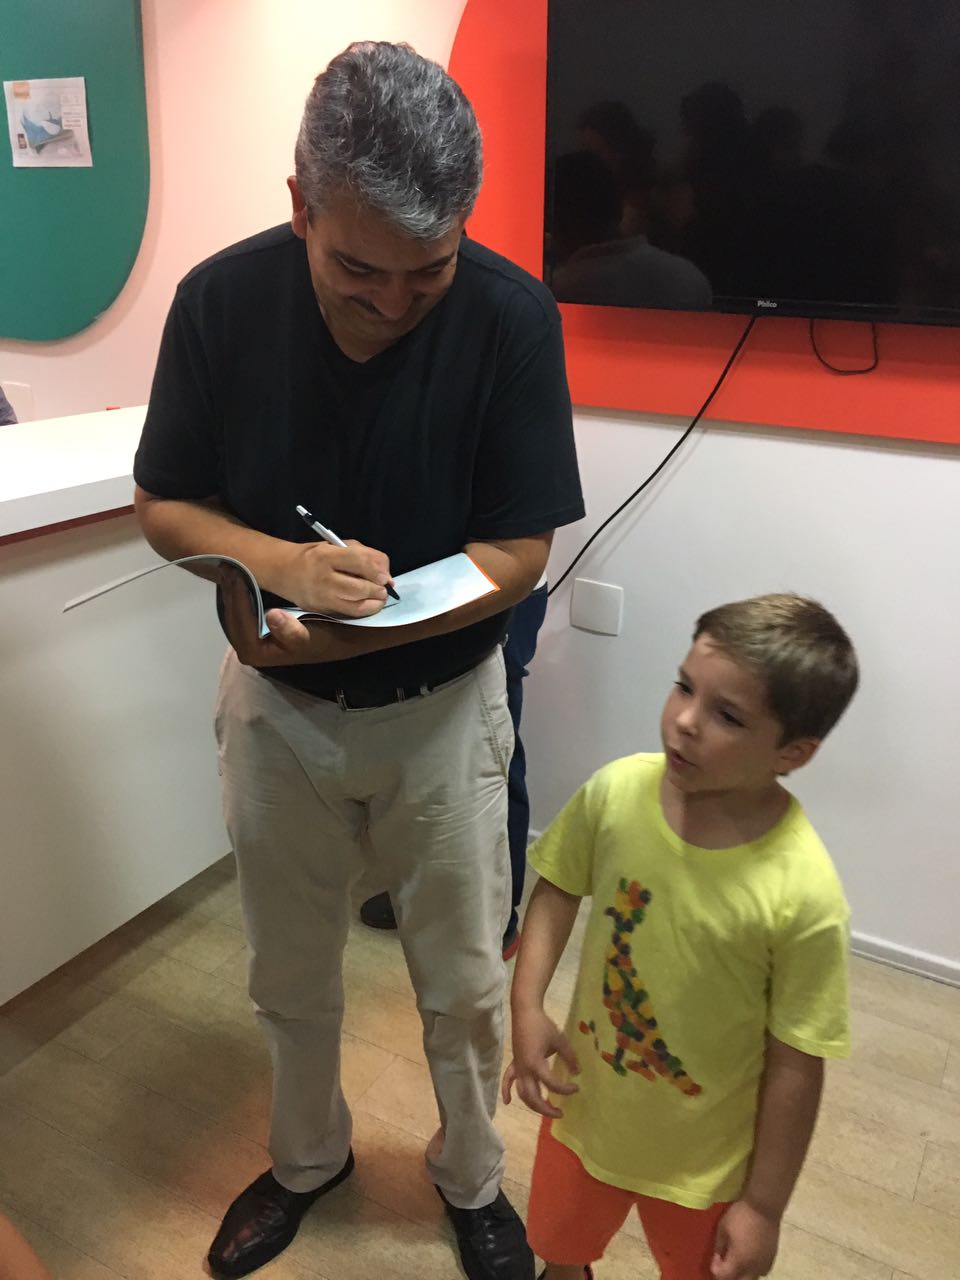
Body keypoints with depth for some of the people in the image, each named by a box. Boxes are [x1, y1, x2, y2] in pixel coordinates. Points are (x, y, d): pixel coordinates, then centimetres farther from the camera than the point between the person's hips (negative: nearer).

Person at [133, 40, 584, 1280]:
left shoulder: (511, 315, -19)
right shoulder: (221, 300, -14)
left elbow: (519, 551, -16)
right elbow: (163, 505, -5)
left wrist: (342, 630, -27)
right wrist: (283, 562, -26)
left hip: (443, 705, -1)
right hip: (275, 706, 2)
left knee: (465, 986, 15)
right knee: (290, 976, 21)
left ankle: (470, 1178, 46)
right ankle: (306, 1156, 51)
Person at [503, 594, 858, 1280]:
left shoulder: (803, 896, -31)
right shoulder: (617, 790, -22)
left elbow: (795, 1066, -19)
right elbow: (560, 887, -3)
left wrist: (764, 1205, -9)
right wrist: (528, 1006, -14)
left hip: (703, 1158, -3)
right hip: (587, 1102, 4)